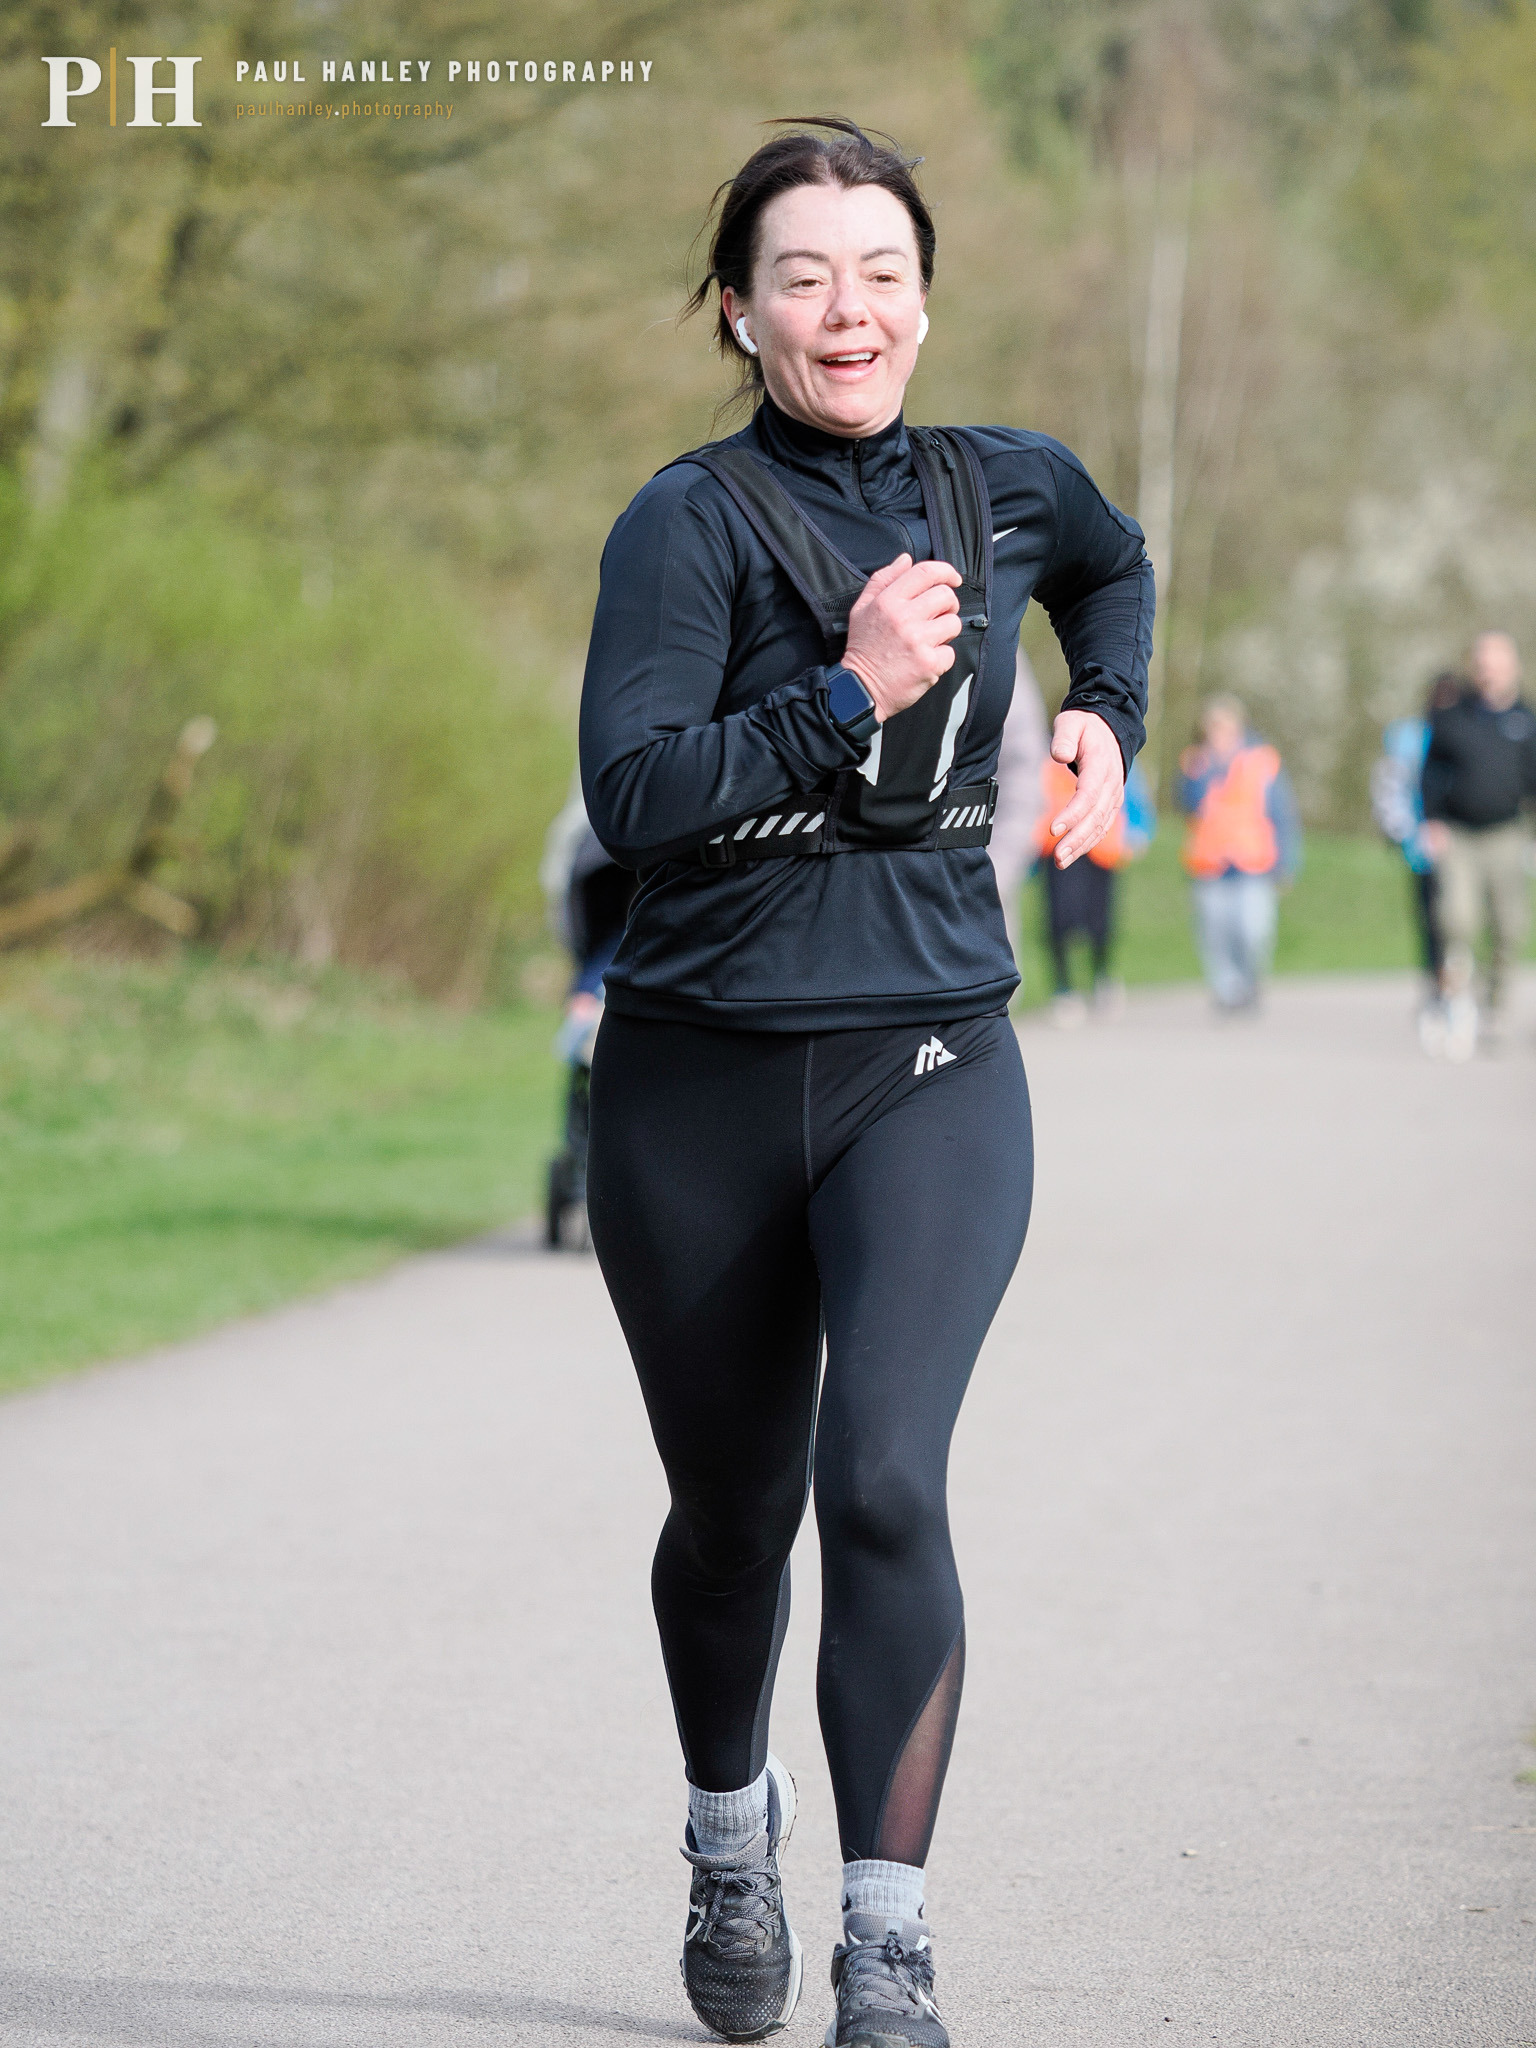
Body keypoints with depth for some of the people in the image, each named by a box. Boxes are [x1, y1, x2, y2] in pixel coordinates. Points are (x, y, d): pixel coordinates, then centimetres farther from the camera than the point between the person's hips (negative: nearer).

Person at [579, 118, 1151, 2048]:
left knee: (885, 1477, -19)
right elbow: (632, 791, -19)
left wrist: (1107, 719, 20)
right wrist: (850, 693, -24)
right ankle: (729, 1837, 42)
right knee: (730, 1507, 13)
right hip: (703, 1080, -1)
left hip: (930, 1072, 1)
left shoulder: (1004, 488, 6)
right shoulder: (692, 520, -7)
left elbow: (1115, 564, 32)